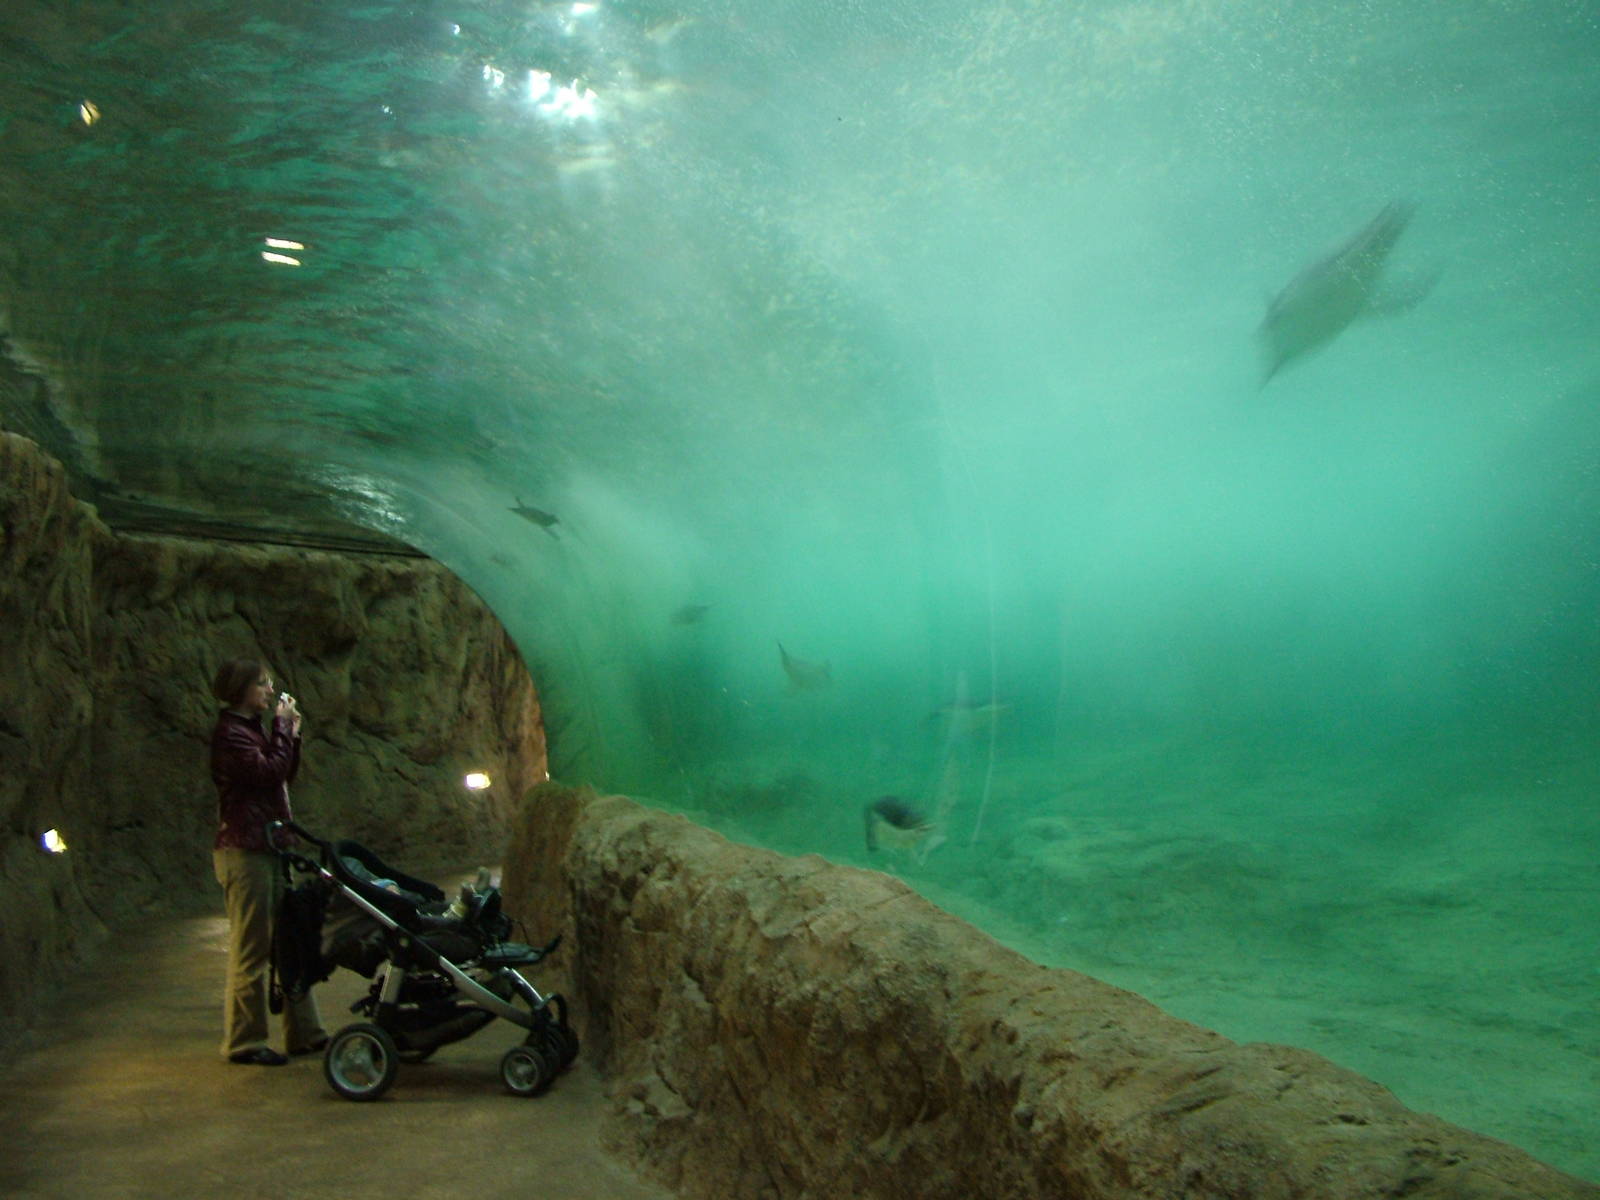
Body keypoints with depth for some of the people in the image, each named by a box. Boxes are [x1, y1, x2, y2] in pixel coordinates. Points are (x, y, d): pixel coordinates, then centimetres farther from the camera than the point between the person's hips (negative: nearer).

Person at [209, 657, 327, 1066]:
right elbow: (270, 771, -21)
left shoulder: (253, 729, 18)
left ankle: (304, 1033, 17)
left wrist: (291, 732, 7)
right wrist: (283, 726, -11)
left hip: (269, 846, 10)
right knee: (251, 949, -3)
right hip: (244, 848, -10)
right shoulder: (230, 733, -12)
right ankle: (244, 1042, 7)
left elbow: (286, 773, 18)